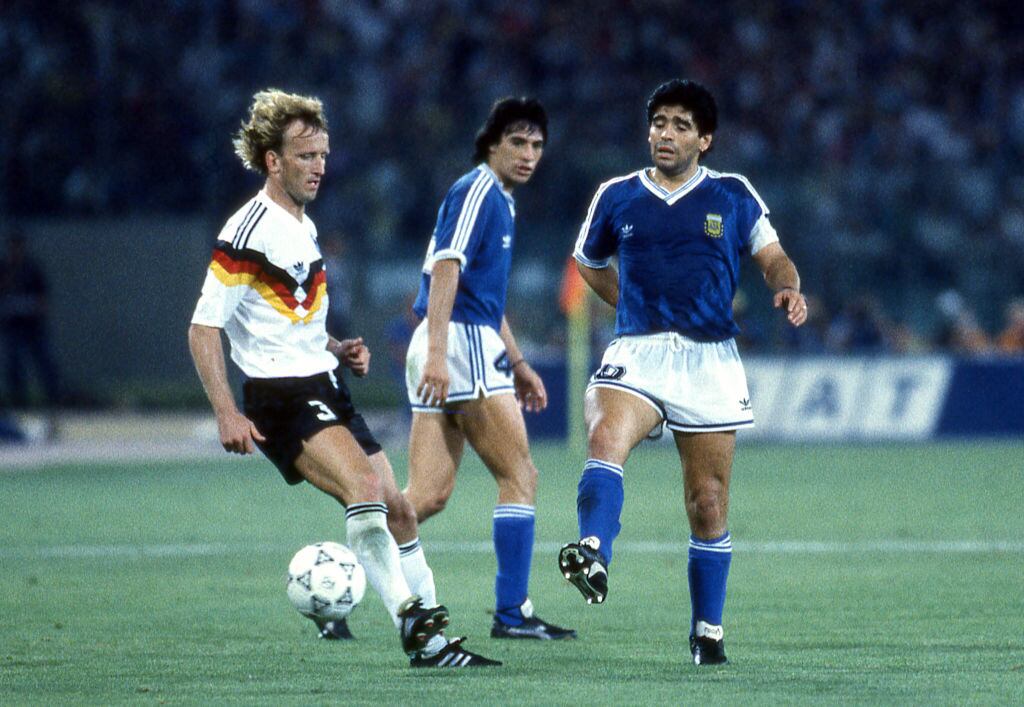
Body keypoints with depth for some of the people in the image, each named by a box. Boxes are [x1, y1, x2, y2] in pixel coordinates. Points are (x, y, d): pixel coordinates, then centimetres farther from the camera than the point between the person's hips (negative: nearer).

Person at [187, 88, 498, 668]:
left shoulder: (303, 227, 16)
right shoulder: (248, 232, -13)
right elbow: (204, 327, -15)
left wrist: (338, 348, 9)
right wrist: (227, 413, -22)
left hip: (326, 388, 9)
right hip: (282, 397, -9)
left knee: (398, 508, 8)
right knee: (363, 483, -29)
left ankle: (431, 631, 20)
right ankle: (414, 625, -32)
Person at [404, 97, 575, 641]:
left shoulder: (498, 200, 23)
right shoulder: (477, 190, -8)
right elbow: (446, 269, -19)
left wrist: (517, 362, 33)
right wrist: (437, 352, -27)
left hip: (444, 355, 9)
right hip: (461, 345, -9)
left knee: (428, 495, 4)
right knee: (519, 478, -3)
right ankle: (512, 613, -1)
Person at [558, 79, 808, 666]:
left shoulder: (733, 196, 6)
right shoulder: (617, 198, 9)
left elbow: (773, 257, 10)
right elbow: (589, 261, 25)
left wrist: (788, 288, -12)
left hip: (709, 360, 0)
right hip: (636, 353, 0)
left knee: (708, 503, 3)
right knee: (606, 439, -32)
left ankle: (708, 631, 15)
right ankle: (594, 558, -52)